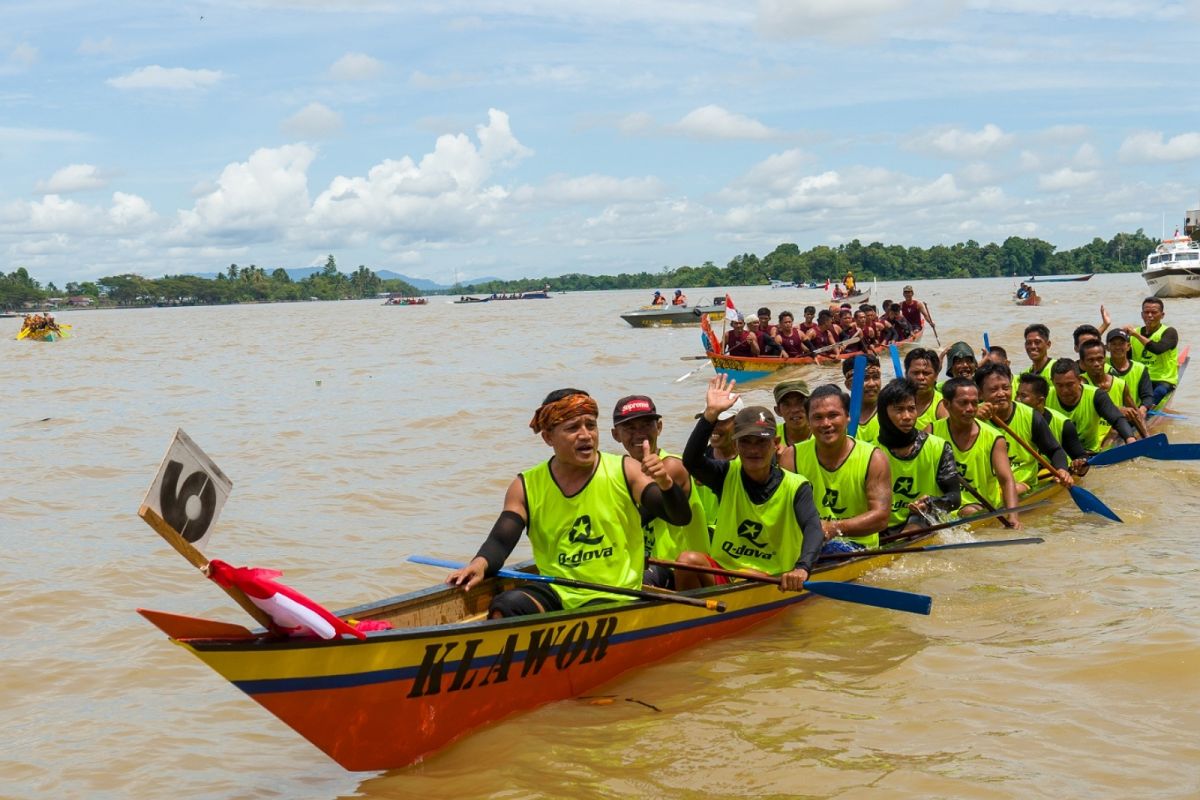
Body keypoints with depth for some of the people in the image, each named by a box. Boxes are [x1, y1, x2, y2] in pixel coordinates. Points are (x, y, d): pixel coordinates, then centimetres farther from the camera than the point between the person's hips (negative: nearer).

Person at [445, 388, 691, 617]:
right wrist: (480, 564, -26)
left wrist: (665, 483, -30)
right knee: (505, 606, -29)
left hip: (613, 598, -2)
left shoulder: (625, 471, -1)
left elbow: (681, 518, -9)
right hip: (554, 593, 2)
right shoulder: (526, 487, 4)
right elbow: (500, 542, -3)